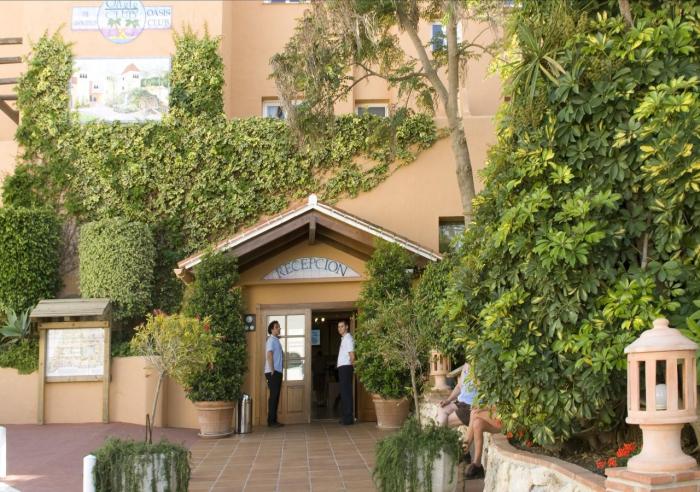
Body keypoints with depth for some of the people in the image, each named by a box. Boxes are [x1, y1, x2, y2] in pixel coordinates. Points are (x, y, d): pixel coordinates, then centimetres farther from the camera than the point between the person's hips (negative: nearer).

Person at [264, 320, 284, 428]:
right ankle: (271, 421, -7)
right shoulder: (271, 340, -10)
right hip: (273, 372, -9)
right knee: (273, 396, -8)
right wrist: (272, 371, -20)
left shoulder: (276, 340, 18)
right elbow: (269, 355, -18)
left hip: (277, 372, 9)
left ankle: (273, 420, 13)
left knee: (276, 396, 9)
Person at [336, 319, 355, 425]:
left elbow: (352, 356, -15)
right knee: (343, 392, 12)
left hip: (345, 368, -10)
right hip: (342, 368, 10)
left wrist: (349, 366, -4)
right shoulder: (343, 338, 18)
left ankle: (348, 418, -9)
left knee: (346, 392, -9)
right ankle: (345, 416, 16)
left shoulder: (348, 338, -11)